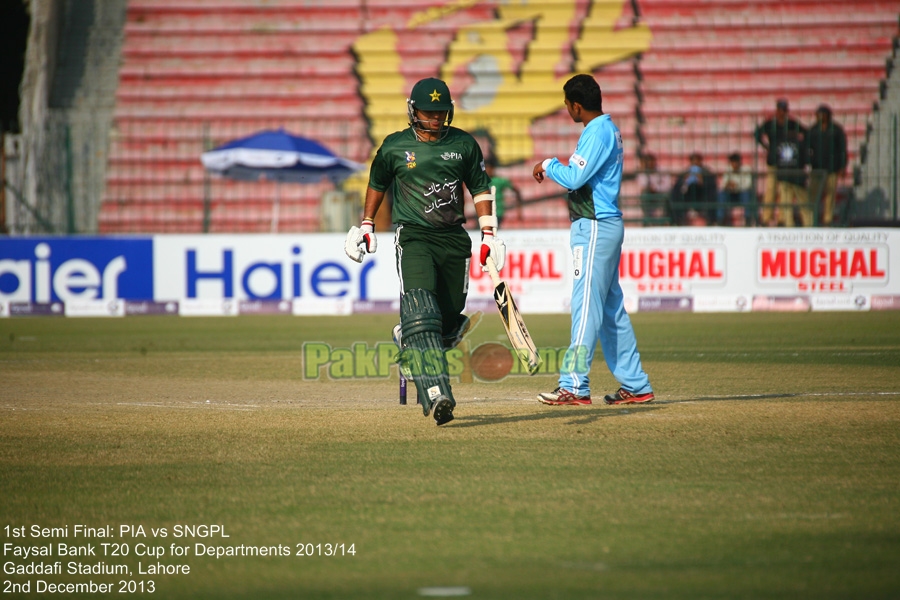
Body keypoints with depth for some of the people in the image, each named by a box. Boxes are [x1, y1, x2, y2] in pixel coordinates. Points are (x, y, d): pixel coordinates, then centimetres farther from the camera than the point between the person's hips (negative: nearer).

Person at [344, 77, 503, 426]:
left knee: (450, 317, 6)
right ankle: (436, 394, -32)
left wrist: (489, 235, 5)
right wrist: (366, 225, 21)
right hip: (413, 238, -3)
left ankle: (407, 343, 40)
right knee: (422, 315, -21)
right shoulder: (395, 147, 1)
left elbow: (480, 188, 12)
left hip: (454, 239, 3)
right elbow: (377, 183, 18)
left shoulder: (464, 144, 6)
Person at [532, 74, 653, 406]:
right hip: (605, 226, 11)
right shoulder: (609, 129, 16)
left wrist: (549, 164, -6)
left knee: (586, 305, -11)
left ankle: (574, 385, -14)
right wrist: (556, 167, 12)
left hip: (595, 228, -11)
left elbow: (575, 178, -21)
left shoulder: (597, 132, -15)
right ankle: (635, 385, 15)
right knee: (611, 307, 12)